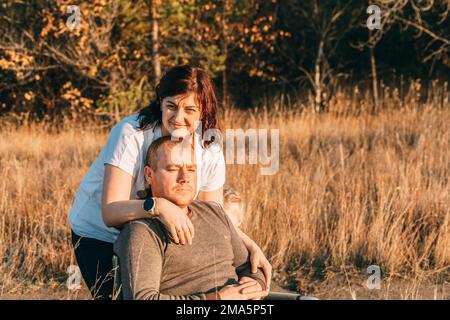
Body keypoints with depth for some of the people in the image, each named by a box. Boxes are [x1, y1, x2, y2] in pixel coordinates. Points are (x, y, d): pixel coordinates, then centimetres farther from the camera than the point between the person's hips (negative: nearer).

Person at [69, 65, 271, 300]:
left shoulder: (209, 150, -12)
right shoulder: (130, 135, -28)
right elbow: (110, 213, -35)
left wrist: (252, 247, -20)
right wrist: (157, 205, -51)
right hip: (99, 235, -4)